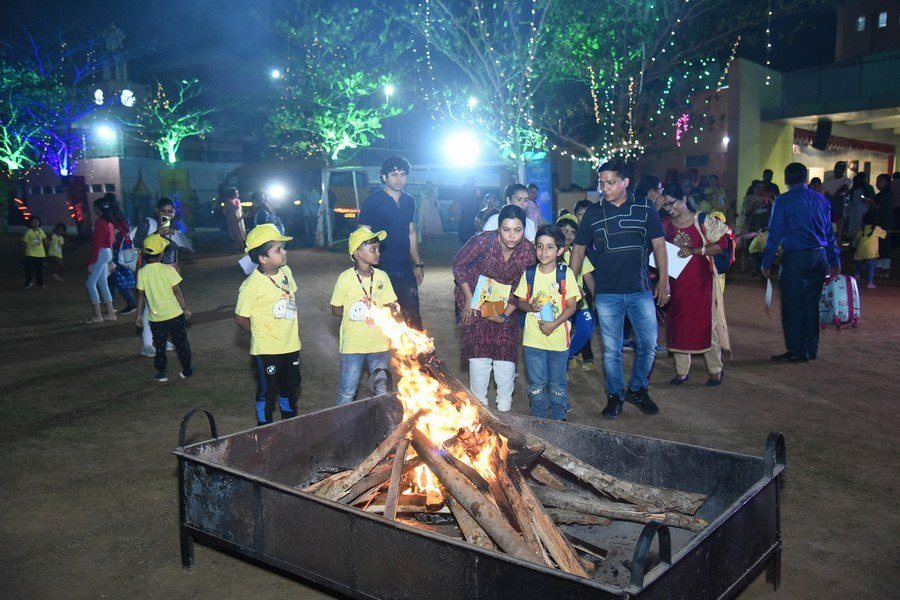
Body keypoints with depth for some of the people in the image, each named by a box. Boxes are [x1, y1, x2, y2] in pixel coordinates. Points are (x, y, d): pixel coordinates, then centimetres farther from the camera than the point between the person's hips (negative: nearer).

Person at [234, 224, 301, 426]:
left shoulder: (286, 271, -3)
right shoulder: (252, 285, -24)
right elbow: (240, 318, -14)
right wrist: (260, 334, -1)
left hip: (291, 344, 7)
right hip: (266, 349, -7)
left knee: (291, 388, 23)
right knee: (267, 393, 10)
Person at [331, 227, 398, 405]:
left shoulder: (382, 276, 0)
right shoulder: (345, 278, -10)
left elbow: (391, 305, 4)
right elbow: (336, 310, -3)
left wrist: (393, 310, -17)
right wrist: (354, 312, -15)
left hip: (379, 343, 3)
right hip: (352, 345, -3)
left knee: (381, 388, 14)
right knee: (347, 390, 5)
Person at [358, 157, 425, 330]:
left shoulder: (409, 201, 9)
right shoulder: (372, 201, -8)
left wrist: (418, 264, 17)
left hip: (405, 269, 5)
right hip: (381, 270, -5)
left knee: (412, 315, 7)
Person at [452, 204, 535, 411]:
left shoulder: (528, 251, -16)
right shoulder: (483, 241, -27)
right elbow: (458, 264, -12)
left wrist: (505, 315, -10)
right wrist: (469, 298, -14)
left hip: (503, 305, 3)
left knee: (506, 350, -1)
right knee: (479, 350, -4)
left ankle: (505, 403, 18)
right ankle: (478, 402, 14)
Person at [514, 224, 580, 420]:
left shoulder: (565, 273, -6)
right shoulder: (529, 273, 0)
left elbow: (571, 305, -6)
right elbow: (521, 302, 6)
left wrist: (554, 324, -19)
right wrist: (530, 306, -17)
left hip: (558, 337, -1)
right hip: (533, 339, 1)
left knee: (557, 384, 12)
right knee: (536, 384, 10)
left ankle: (558, 419, 28)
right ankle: (538, 419, 26)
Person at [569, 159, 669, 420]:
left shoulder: (645, 208, 1)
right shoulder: (593, 213, 2)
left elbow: (658, 244, 5)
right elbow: (578, 249, 7)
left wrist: (664, 280, 3)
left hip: (641, 290, 1)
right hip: (606, 293, 0)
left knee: (649, 344, 4)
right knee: (611, 349, 6)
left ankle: (637, 389, 25)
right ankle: (615, 396, 22)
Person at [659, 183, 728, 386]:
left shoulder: (703, 220, -6)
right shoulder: (666, 224, 8)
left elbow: (722, 244, -10)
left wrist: (695, 251, -20)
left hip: (700, 280, -4)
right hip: (676, 282, 4)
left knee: (705, 322, 0)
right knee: (677, 323, 7)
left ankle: (715, 370, 14)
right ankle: (682, 371, 18)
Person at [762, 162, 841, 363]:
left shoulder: (783, 201, -6)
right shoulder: (821, 200, 10)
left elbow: (775, 233, -8)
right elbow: (829, 232, 14)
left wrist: (767, 262, -3)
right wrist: (835, 260, 19)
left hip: (795, 258, -5)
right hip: (819, 256, 6)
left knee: (793, 305, 2)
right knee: (812, 303, 13)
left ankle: (797, 351, 4)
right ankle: (811, 349, 20)